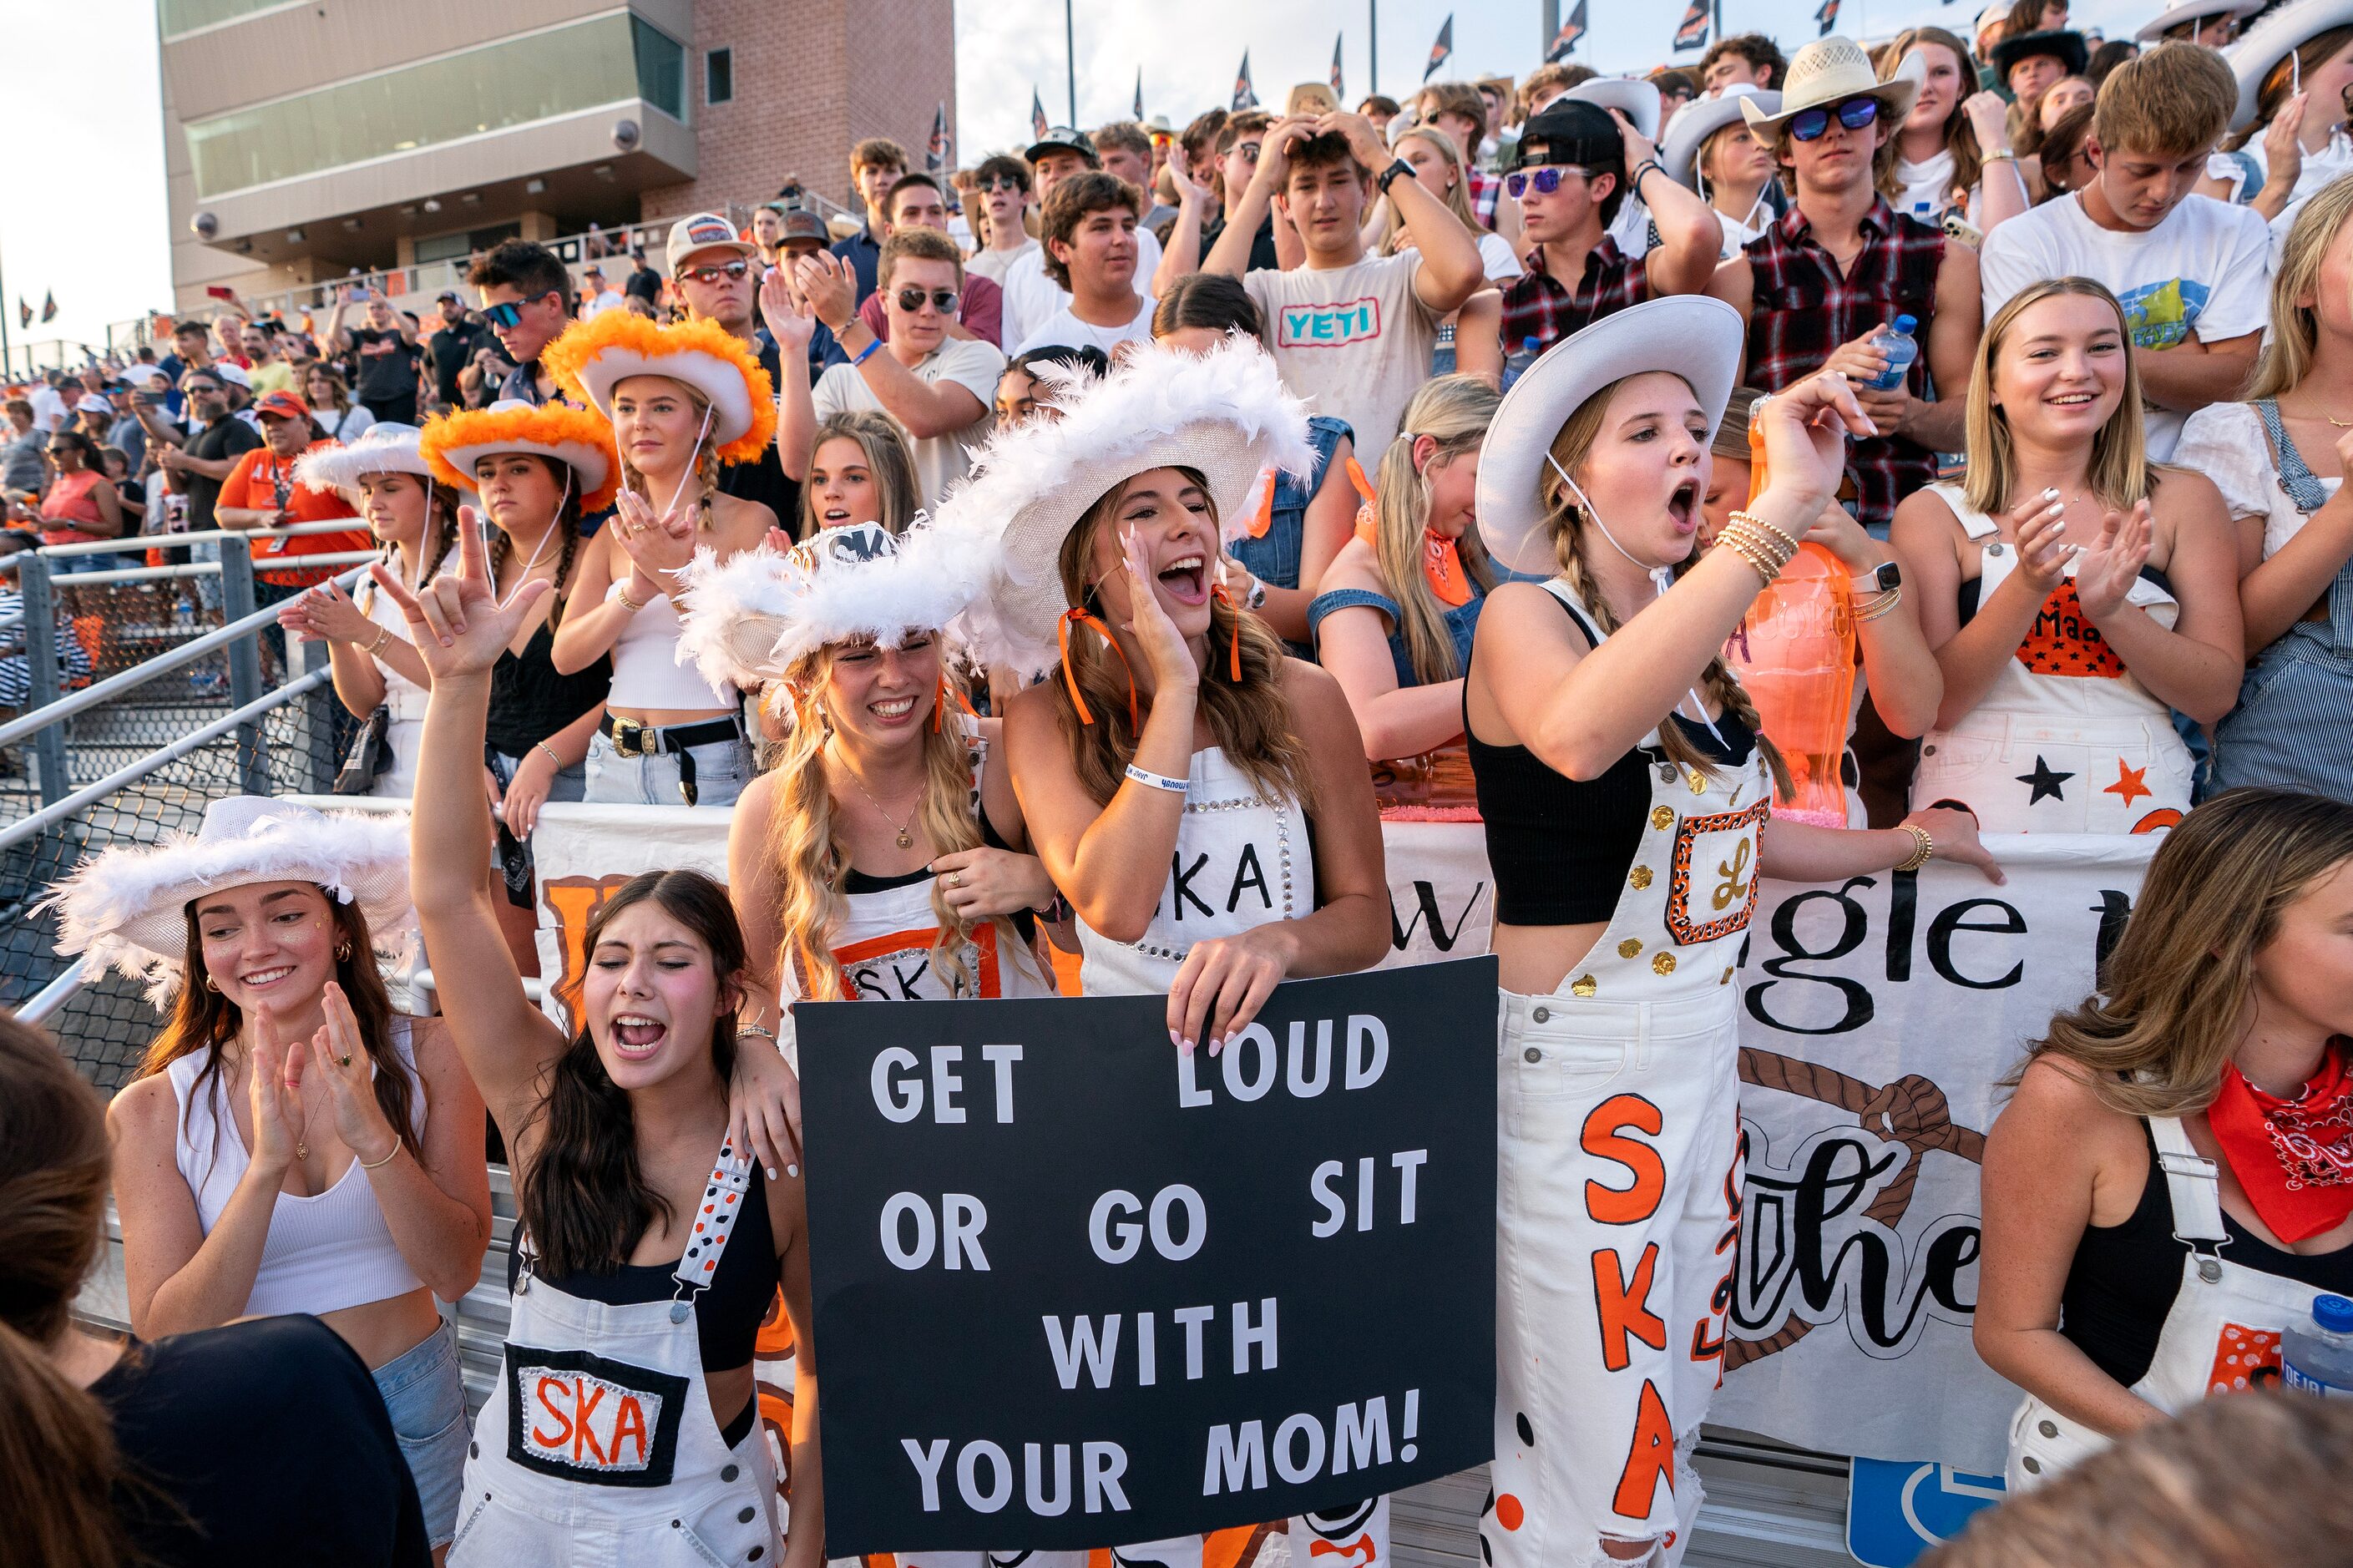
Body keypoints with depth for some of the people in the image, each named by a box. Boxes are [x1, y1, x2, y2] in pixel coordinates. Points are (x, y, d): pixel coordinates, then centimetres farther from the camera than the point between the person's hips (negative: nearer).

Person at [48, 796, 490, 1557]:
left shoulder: (428, 1056, -13)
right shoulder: (152, 1111, -13)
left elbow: (456, 1272, -16)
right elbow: (165, 1337, -18)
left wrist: (373, 1134, -32)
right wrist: (267, 1165, -32)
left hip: (410, 1407, 1)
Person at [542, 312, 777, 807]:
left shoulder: (748, 521, -4)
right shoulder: (613, 536, 10)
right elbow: (566, 656, -1)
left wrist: (675, 575, -21)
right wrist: (637, 590, -16)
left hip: (708, 768, -4)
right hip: (612, 762, 4)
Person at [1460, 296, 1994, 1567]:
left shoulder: (1687, 633, 10)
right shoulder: (1525, 616, -13)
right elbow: (1578, 735, -38)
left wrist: (1901, 842, 26)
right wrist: (1782, 508, -40)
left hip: (1707, 1051, 8)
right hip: (1580, 1065, -7)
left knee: (1669, 1429, 19)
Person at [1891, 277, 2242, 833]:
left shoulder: (2184, 501, 9)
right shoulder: (1934, 514, 2)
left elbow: (2216, 696, 5)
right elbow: (1933, 704, -5)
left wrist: (2111, 609, -10)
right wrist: (2026, 587, -17)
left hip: (2138, 804, 2)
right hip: (1976, 808, -1)